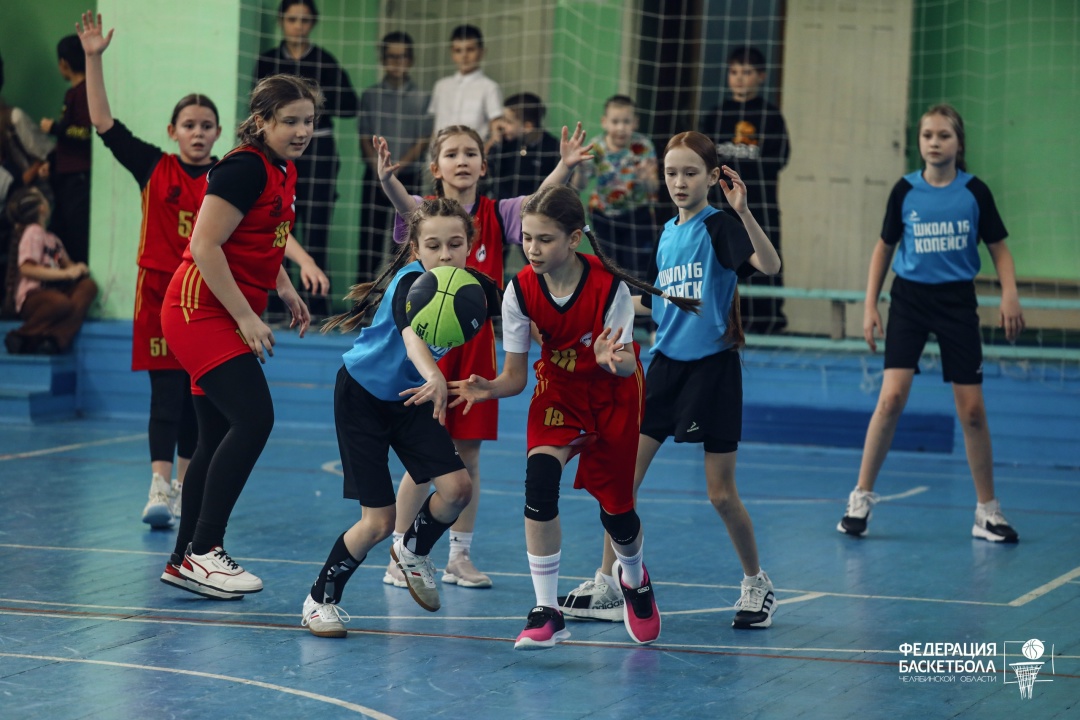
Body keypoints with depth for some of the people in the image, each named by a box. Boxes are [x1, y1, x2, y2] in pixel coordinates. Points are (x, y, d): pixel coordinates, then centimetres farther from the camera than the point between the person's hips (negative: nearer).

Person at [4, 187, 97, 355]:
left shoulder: (53, 239, 22)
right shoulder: (33, 232, -3)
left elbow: (67, 264, 23)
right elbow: (26, 269, -15)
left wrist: (78, 268, -3)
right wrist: (67, 273, -16)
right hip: (32, 296, -8)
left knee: (88, 286, -17)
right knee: (61, 303, -39)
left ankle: (53, 341, -32)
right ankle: (22, 338, -17)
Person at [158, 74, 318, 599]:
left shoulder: (283, 172, 13)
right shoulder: (245, 168, -16)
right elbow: (205, 246, -20)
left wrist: (288, 293, 12)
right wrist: (246, 317, -20)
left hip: (228, 319, 10)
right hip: (200, 311, -10)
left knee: (218, 437, 10)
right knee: (254, 418, -21)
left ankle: (184, 561, 16)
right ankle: (202, 551, -19)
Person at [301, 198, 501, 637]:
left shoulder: (473, 286, -10)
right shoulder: (412, 281, -29)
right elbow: (411, 333, -50)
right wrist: (434, 377, -70)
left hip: (409, 397, 6)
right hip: (361, 394, -6)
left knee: (457, 488, -13)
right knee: (379, 522, -9)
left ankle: (414, 551, 19)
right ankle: (320, 599, 14)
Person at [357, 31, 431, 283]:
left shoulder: (421, 98, 4)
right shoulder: (371, 96, 8)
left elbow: (423, 142, 0)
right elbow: (365, 139, 5)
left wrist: (398, 166, -12)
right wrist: (379, 168, -10)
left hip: (409, 178, -1)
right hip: (375, 178, 1)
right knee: (370, 243, -3)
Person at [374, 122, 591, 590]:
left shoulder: (497, 215, 2)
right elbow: (404, 203, -27)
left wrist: (565, 167, -36)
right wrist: (387, 179, -51)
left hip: (476, 345, 3)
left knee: (468, 454, 7)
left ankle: (460, 556, 17)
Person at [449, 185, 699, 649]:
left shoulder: (608, 285, -27)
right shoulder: (520, 290, -19)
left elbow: (627, 367, -20)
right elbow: (516, 374, -13)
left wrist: (611, 359, -44)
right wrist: (489, 388, -35)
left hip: (613, 398, -1)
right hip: (558, 393, 1)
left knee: (616, 510, 4)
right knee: (539, 480, -26)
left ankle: (633, 577, 43)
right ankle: (546, 613, -19)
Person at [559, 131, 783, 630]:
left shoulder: (720, 228, -10)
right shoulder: (667, 233, 9)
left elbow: (769, 265, -29)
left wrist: (743, 212, -41)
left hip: (713, 368, -6)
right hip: (667, 364, 6)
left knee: (721, 493, -1)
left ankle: (757, 584, 20)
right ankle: (606, 588, 6)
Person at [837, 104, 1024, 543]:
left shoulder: (974, 192, -2)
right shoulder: (905, 191, -1)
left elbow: (998, 248, 5)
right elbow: (885, 248, 9)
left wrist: (1010, 296, -11)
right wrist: (870, 306, 4)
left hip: (958, 302, 0)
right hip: (910, 298, 0)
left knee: (972, 409, 0)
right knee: (891, 397, -13)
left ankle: (987, 511, 11)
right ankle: (861, 498, -1)